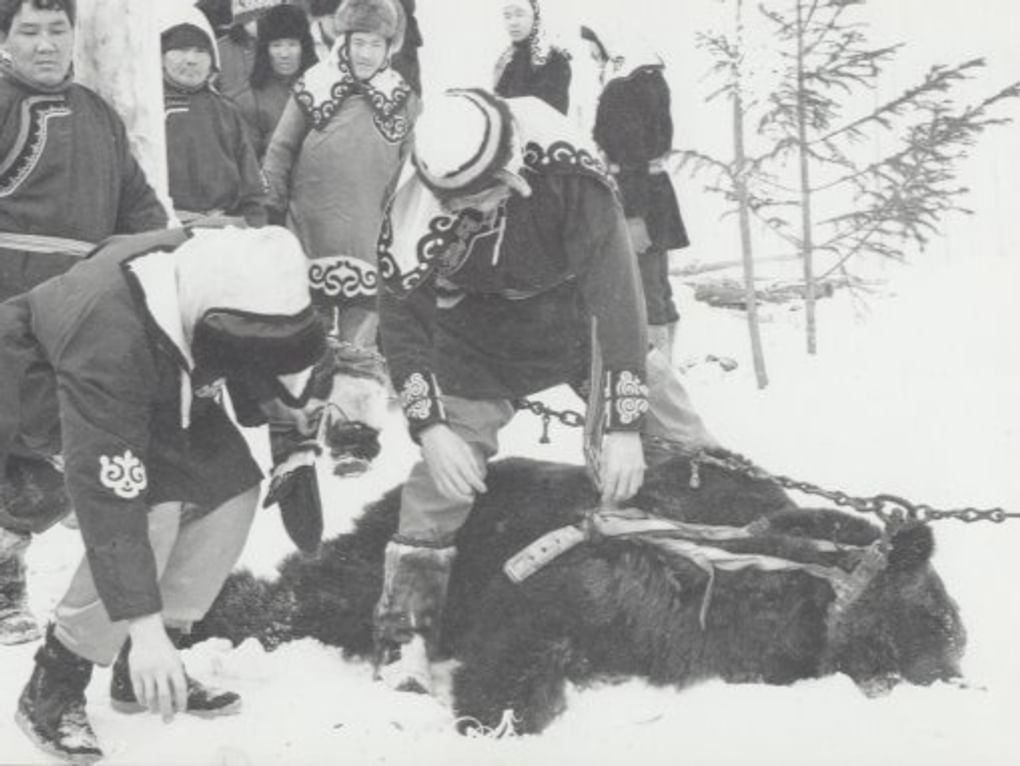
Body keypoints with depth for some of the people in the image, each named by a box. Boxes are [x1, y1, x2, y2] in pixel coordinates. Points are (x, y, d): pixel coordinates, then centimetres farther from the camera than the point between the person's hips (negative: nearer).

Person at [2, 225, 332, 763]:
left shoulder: (230, 270, -25)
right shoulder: (109, 339, -44)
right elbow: (106, 493, -43)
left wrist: (297, 397, -19)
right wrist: (142, 624, -43)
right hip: (48, 389, -7)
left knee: (231, 485, -6)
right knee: (155, 510, -27)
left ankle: (141, 674, 7)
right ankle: (53, 686, -10)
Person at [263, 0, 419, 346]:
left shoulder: (404, 101, 2)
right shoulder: (313, 87, 0)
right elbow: (280, 152, 3)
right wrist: (270, 213, 1)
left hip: (369, 239, 0)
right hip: (310, 232, 0)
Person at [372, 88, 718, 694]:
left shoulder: (568, 173, -34)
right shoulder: (417, 212, -29)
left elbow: (616, 292, -32)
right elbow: (402, 319, -18)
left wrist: (625, 424, -35)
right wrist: (430, 427, -29)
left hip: (574, 301, 1)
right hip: (479, 337, 0)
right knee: (443, 475, -10)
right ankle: (404, 636, 1)